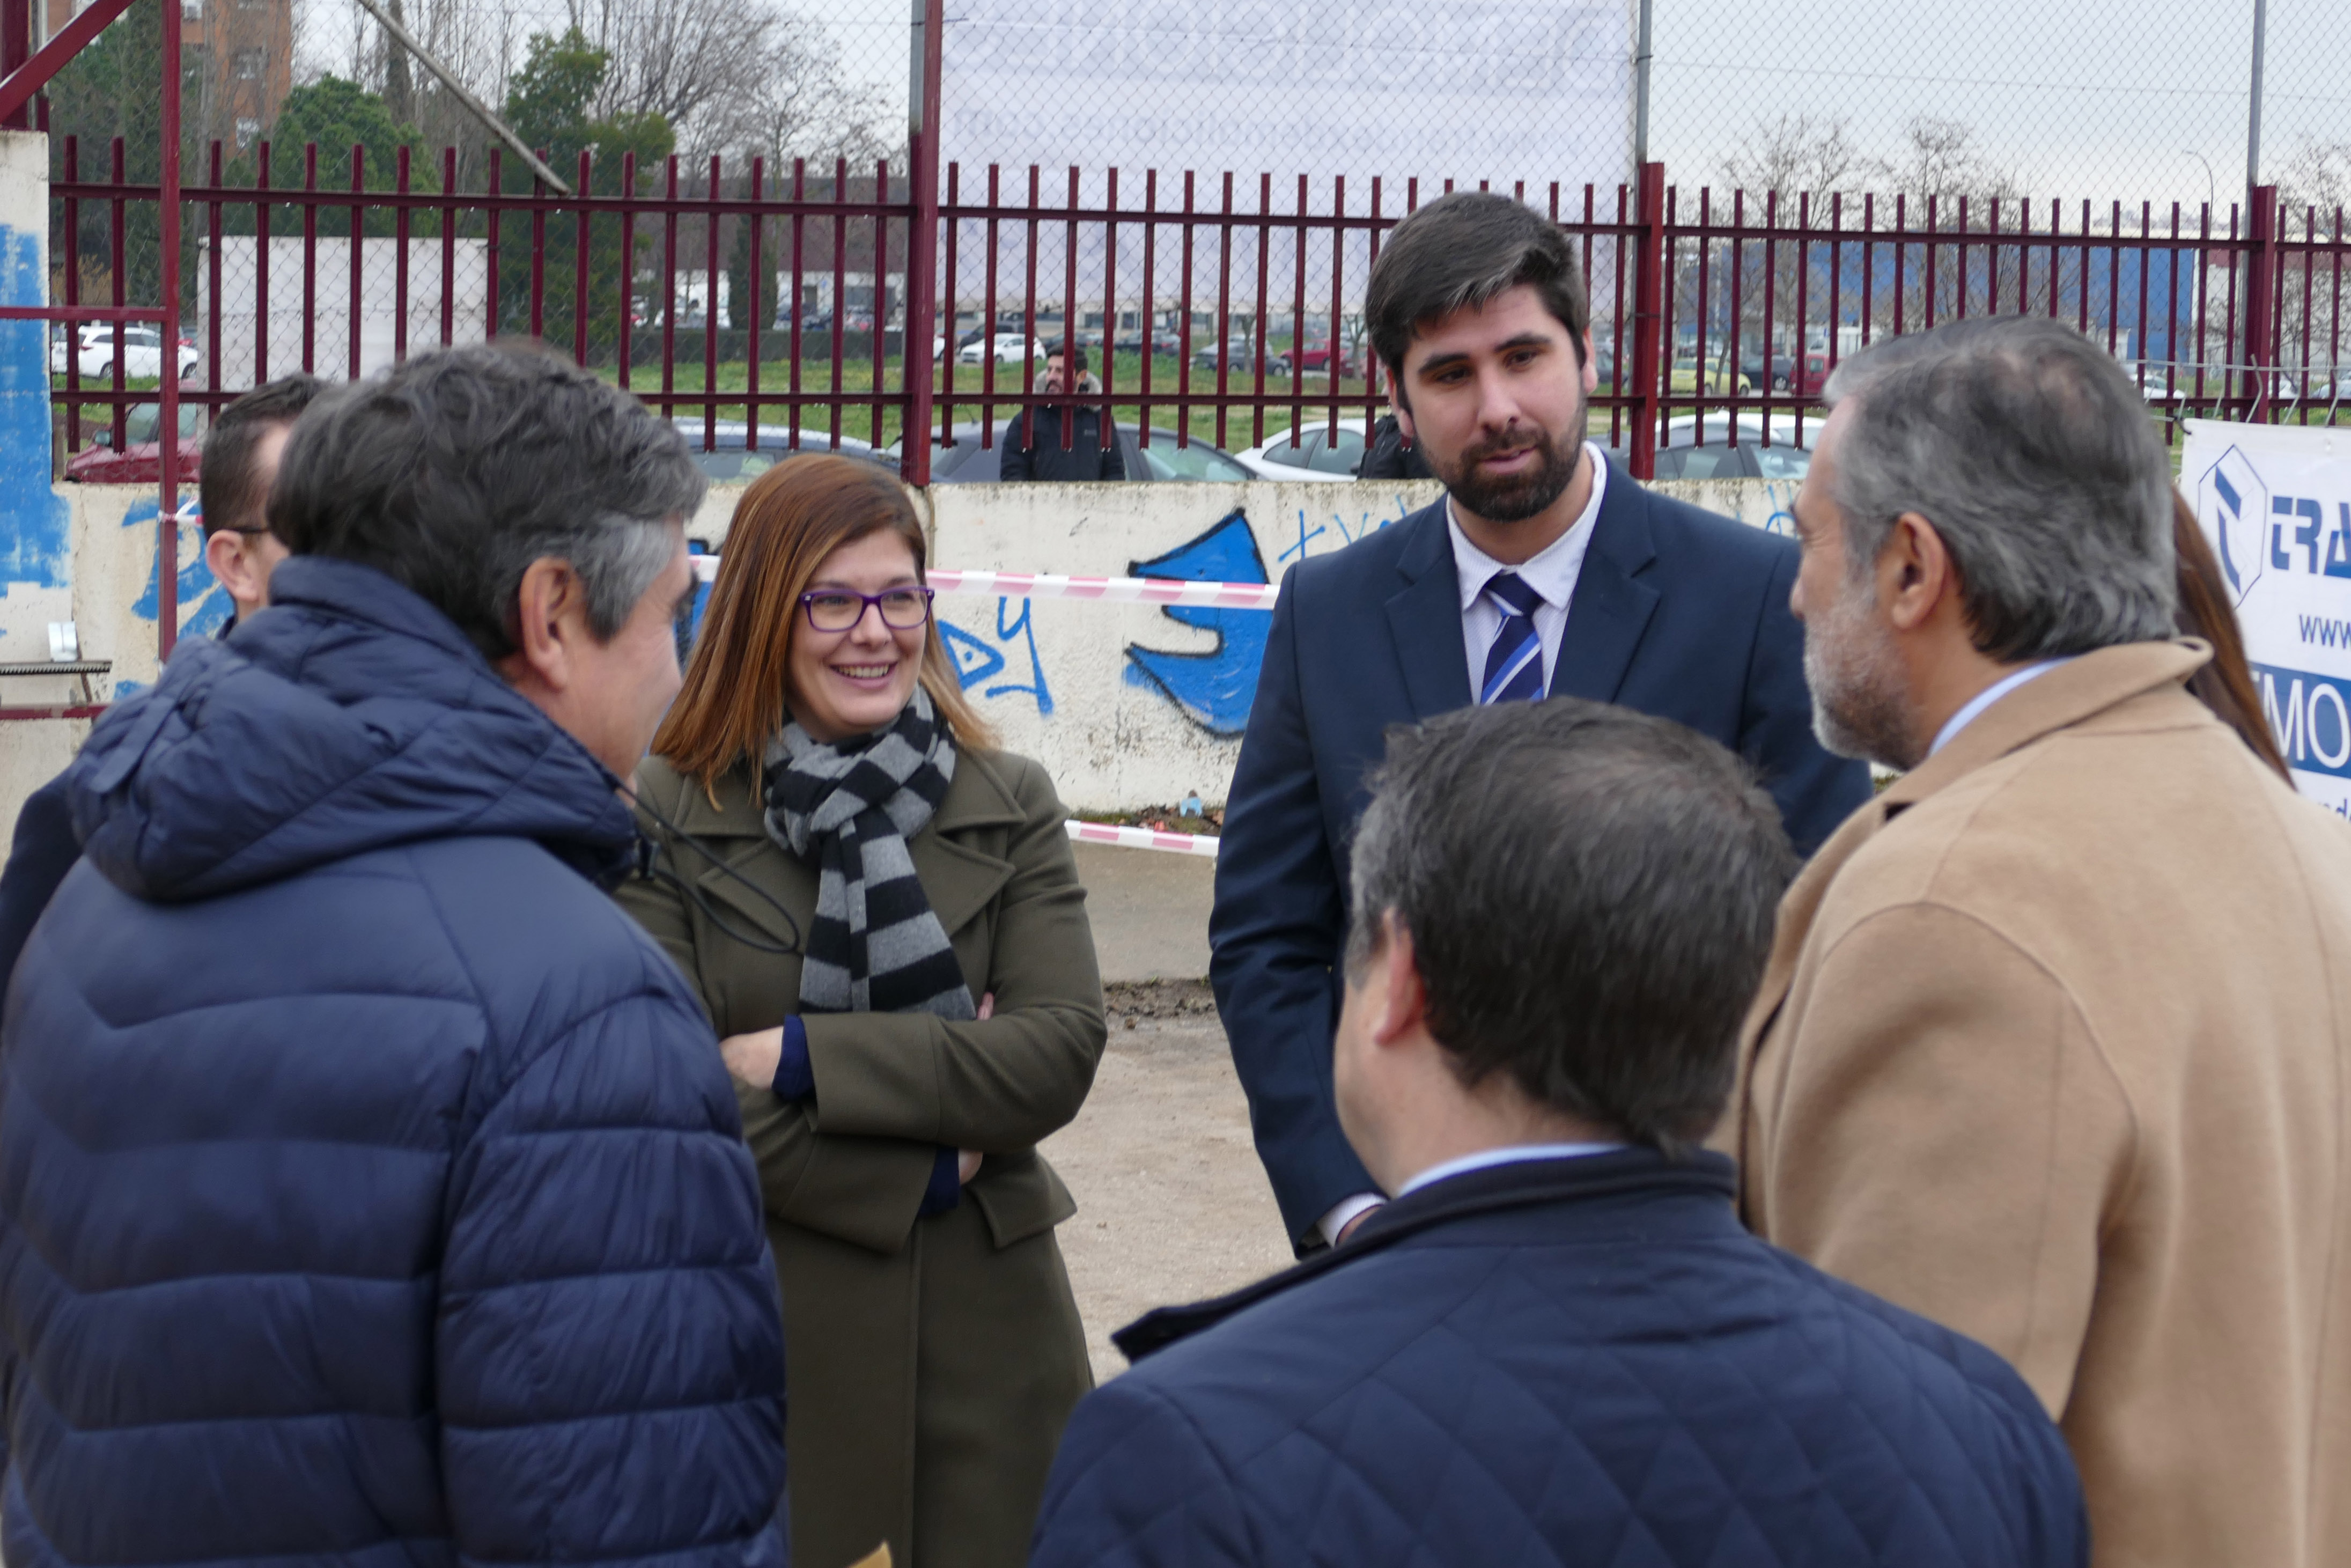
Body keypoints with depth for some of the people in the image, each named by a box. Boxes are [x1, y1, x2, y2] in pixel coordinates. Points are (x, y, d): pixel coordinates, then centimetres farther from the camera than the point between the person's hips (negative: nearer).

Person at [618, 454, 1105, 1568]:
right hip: (753, 1338, -2)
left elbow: (1062, 1054, -7)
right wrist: (929, 1163, -9)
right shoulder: (663, 818, -5)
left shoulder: (1011, 808, 5)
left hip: (983, 1337, 2)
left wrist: (802, 1056, -14)